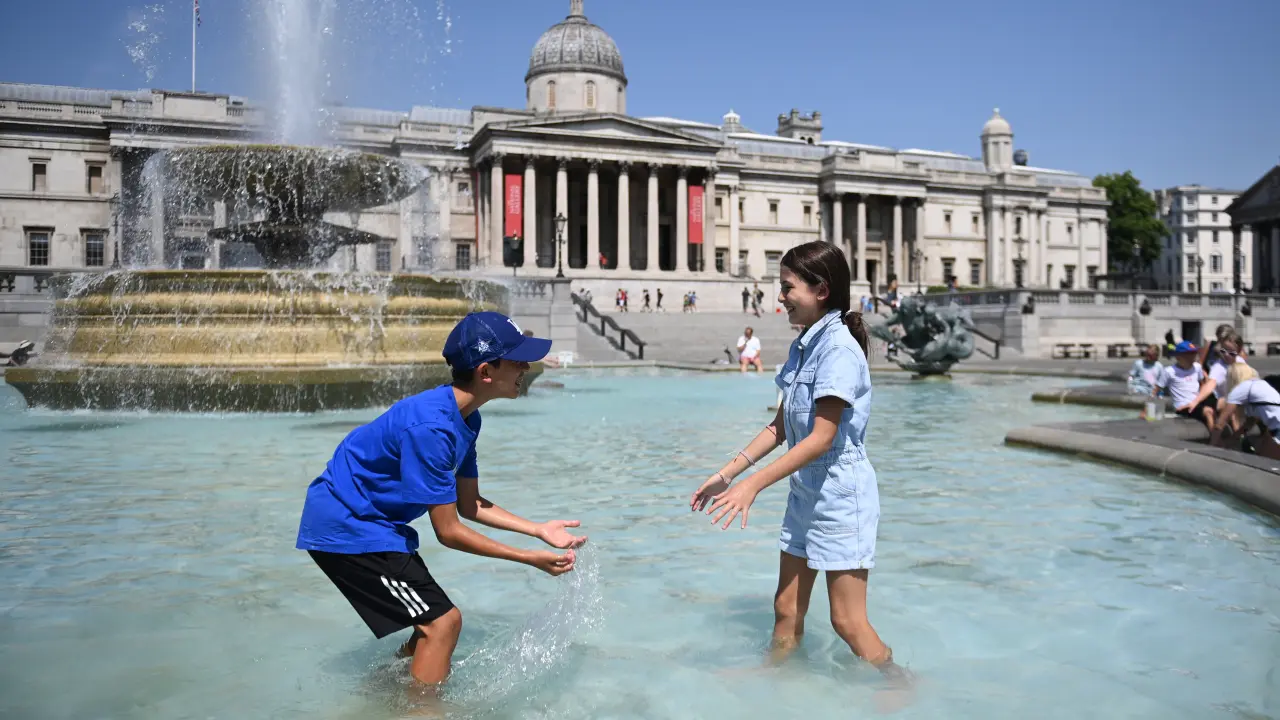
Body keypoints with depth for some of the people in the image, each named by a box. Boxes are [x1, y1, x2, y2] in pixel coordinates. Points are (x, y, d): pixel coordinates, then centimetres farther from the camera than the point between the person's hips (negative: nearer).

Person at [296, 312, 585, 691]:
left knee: (432, 621, 17)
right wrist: (531, 558, -19)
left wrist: (539, 530, 1)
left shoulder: (465, 418, 1)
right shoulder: (431, 428, -29)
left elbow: (470, 505, 8)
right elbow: (448, 532, -23)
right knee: (443, 621, -11)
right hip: (346, 528, -10)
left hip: (367, 521, 10)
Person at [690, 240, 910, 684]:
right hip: (805, 493, 8)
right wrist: (726, 474, 7)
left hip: (840, 496, -8)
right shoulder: (802, 348, 8)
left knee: (848, 622, 2)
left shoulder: (839, 348, -19)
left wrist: (753, 484, -25)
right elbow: (781, 428, 11)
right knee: (786, 609, 15)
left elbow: (821, 438, -23)